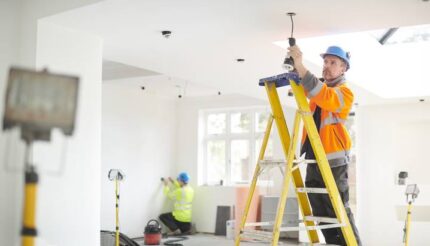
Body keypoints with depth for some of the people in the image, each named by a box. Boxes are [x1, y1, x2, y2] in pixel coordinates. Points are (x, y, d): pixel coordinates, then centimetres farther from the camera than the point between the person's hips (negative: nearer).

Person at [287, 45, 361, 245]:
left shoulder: (345, 93, -7)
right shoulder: (318, 86, 18)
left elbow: (324, 96, -25)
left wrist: (300, 65, -29)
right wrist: (294, 65, -8)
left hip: (333, 160, -7)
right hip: (313, 158, 7)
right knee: (320, 213, 11)